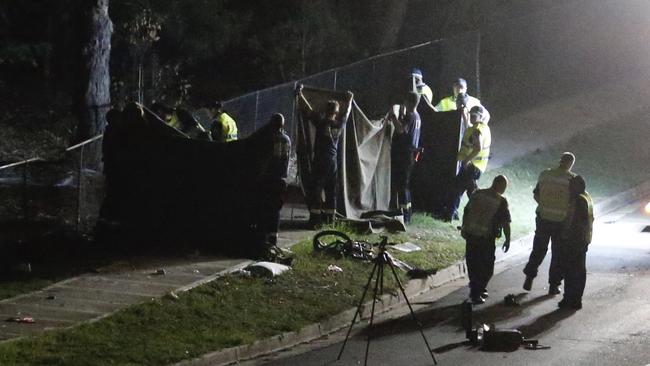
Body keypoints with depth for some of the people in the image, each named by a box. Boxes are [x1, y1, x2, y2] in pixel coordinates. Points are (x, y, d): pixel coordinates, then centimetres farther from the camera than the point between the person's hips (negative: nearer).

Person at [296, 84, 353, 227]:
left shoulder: (321, 122, -10)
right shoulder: (340, 124, 3)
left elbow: (307, 109, -4)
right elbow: (347, 112, 23)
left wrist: (299, 94, 7)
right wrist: (350, 100, 41)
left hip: (320, 161, -5)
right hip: (333, 162, 5)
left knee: (316, 189, -5)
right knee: (331, 191, 10)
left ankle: (315, 219, -11)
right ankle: (330, 219, 12)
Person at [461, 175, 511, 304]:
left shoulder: (477, 194, 5)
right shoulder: (501, 201, -9)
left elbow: (466, 212, 12)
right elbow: (506, 222, -8)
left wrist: (464, 228, 24)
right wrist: (507, 239, 3)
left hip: (470, 234, 5)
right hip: (486, 238, -5)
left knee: (473, 264, 17)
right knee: (486, 267, 8)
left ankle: (478, 289, 31)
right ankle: (476, 293, 8)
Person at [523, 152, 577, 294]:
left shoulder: (545, 174, -3)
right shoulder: (573, 179, -12)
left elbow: (536, 194, 6)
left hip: (543, 218, 2)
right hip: (562, 222, -2)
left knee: (538, 250, 18)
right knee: (558, 253, 10)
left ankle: (529, 278, 16)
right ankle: (553, 285, 13)